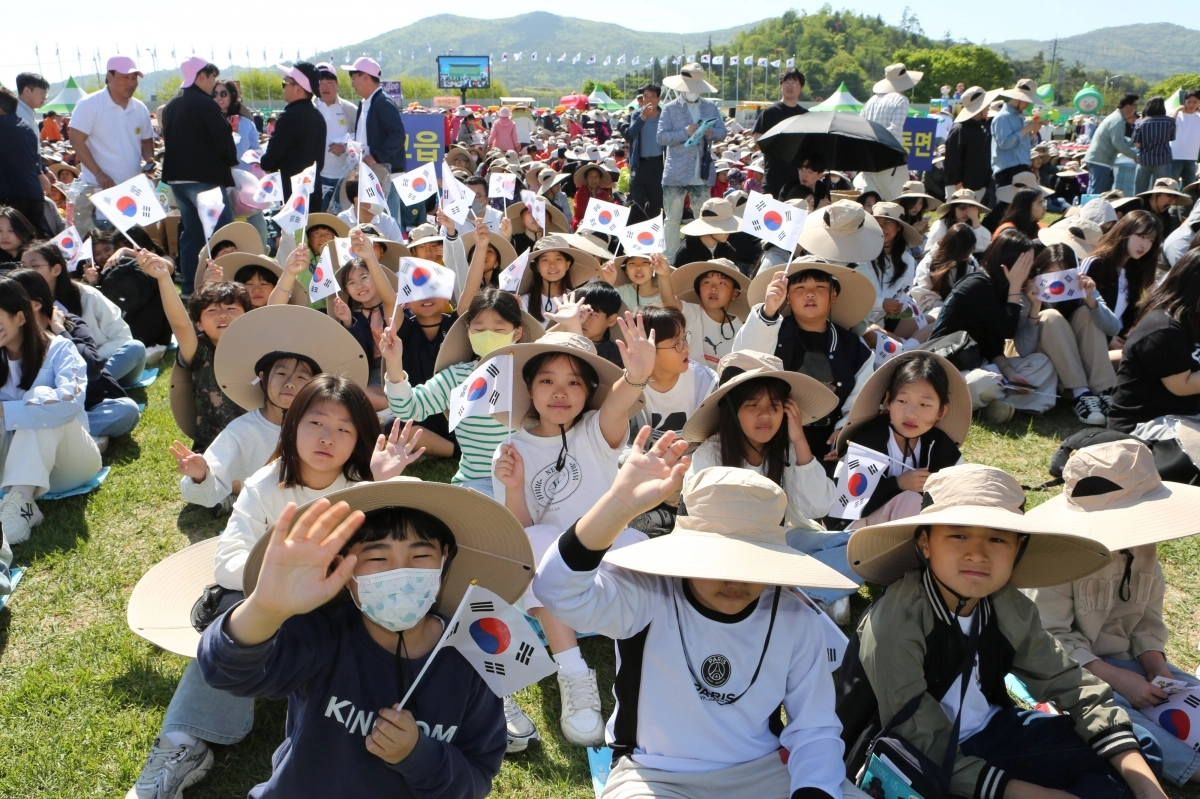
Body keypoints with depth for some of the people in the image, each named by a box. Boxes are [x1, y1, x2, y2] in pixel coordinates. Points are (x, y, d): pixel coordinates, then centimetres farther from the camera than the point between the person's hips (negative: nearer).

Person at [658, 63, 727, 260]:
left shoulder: (711, 107, 12)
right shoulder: (670, 109, 2)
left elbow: (722, 132, 9)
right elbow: (661, 137, -7)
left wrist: (711, 133, -13)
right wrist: (685, 132, -19)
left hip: (702, 174, 3)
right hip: (676, 173, -3)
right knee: (672, 219, 0)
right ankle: (670, 259, 7)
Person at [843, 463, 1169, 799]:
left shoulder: (1010, 607, -7)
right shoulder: (895, 623, -27)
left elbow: (1072, 684, -1)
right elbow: (928, 751, -26)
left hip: (991, 732, 7)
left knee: (1140, 750, 5)